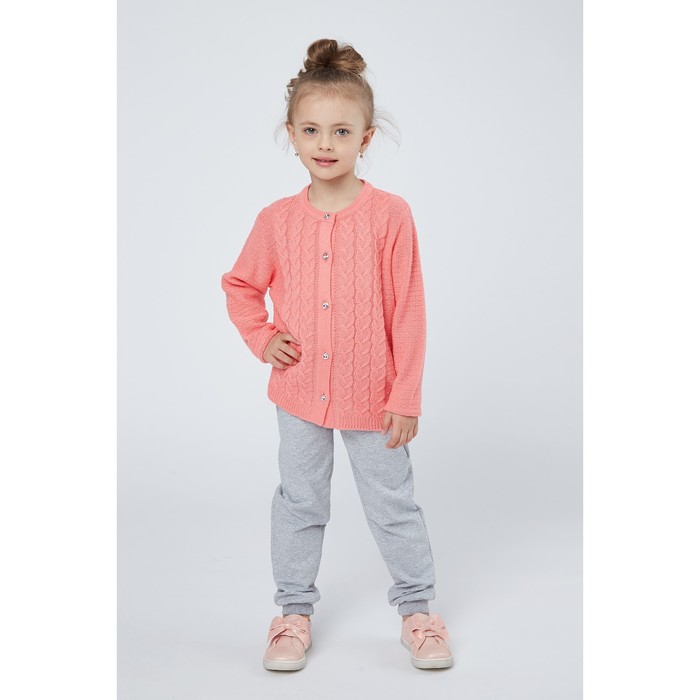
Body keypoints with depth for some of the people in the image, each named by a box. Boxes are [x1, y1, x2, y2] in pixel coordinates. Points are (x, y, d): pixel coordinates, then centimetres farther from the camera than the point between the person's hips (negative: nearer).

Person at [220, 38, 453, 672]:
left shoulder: (390, 215, -11)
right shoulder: (277, 219, -2)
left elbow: (408, 311, -9)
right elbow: (240, 285, 15)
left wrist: (406, 395, -9)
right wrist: (263, 338, -1)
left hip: (372, 396, -2)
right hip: (299, 391, 3)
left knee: (393, 504, 10)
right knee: (299, 504, 14)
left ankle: (417, 608, 29)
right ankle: (295, 611, 31)